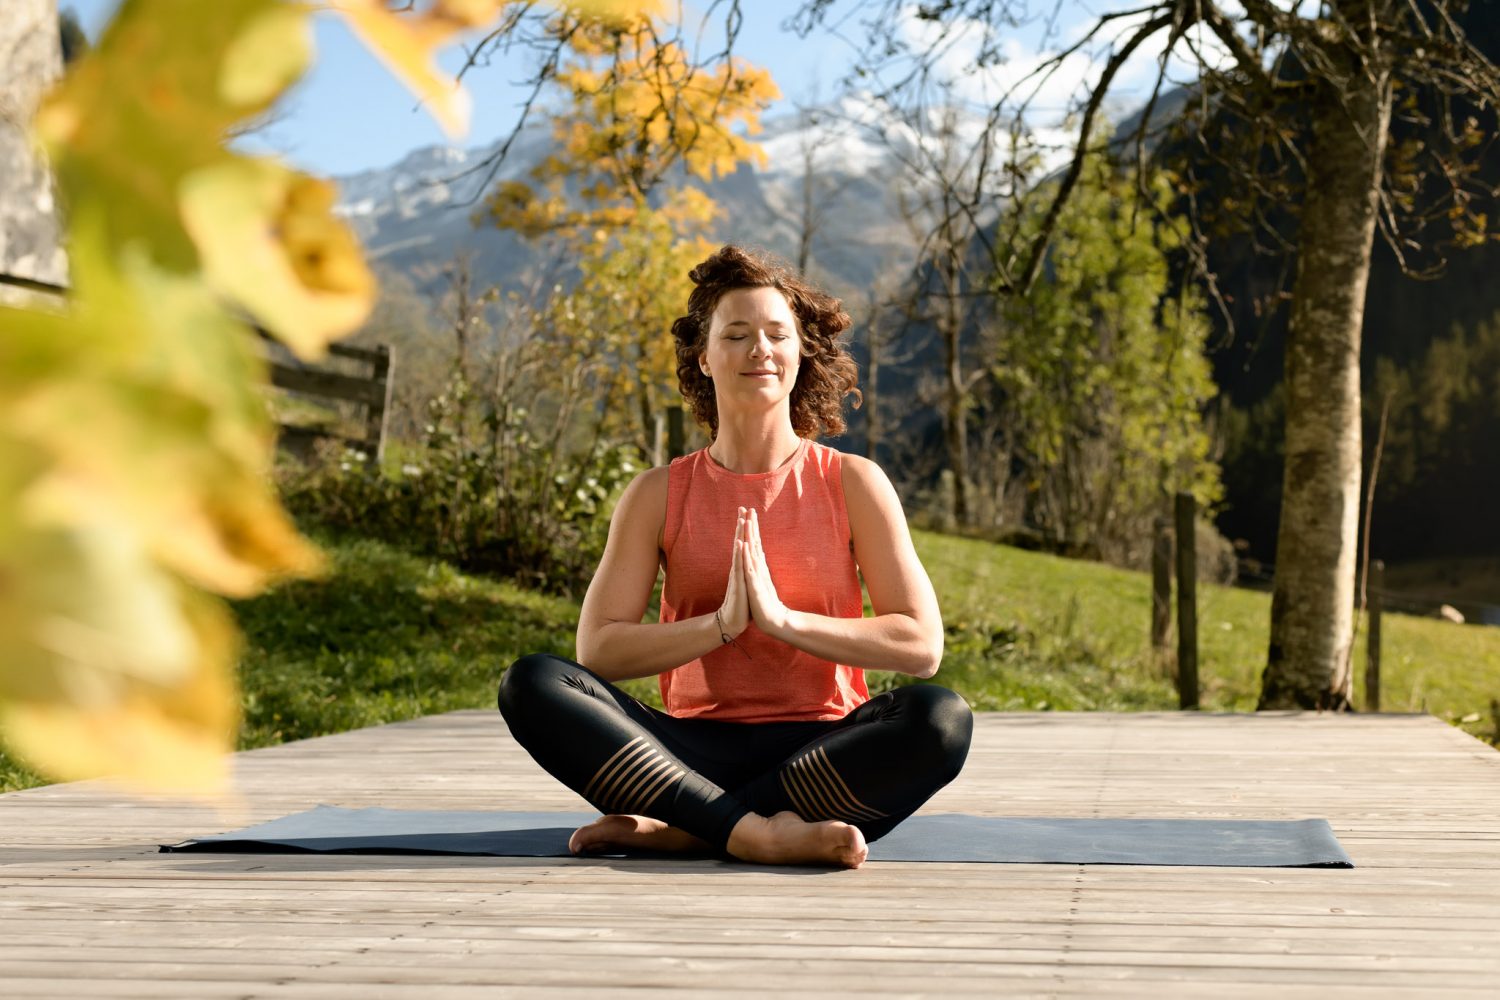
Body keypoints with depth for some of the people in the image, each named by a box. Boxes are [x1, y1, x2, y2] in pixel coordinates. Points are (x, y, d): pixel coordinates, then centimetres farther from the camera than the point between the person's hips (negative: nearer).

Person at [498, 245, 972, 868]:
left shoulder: (852, 484, 4)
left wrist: (782, 617, -14)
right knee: (531, 686, -23)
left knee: (940, 718, -32)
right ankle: (760, 832, -34)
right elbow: (597, 649, -2)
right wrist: (721, 624, -16)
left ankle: (672, 831, -27)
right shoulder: (660, 494, 6)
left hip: (819, 752, 0)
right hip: (697, 753, 1)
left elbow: (921, 646, -4)